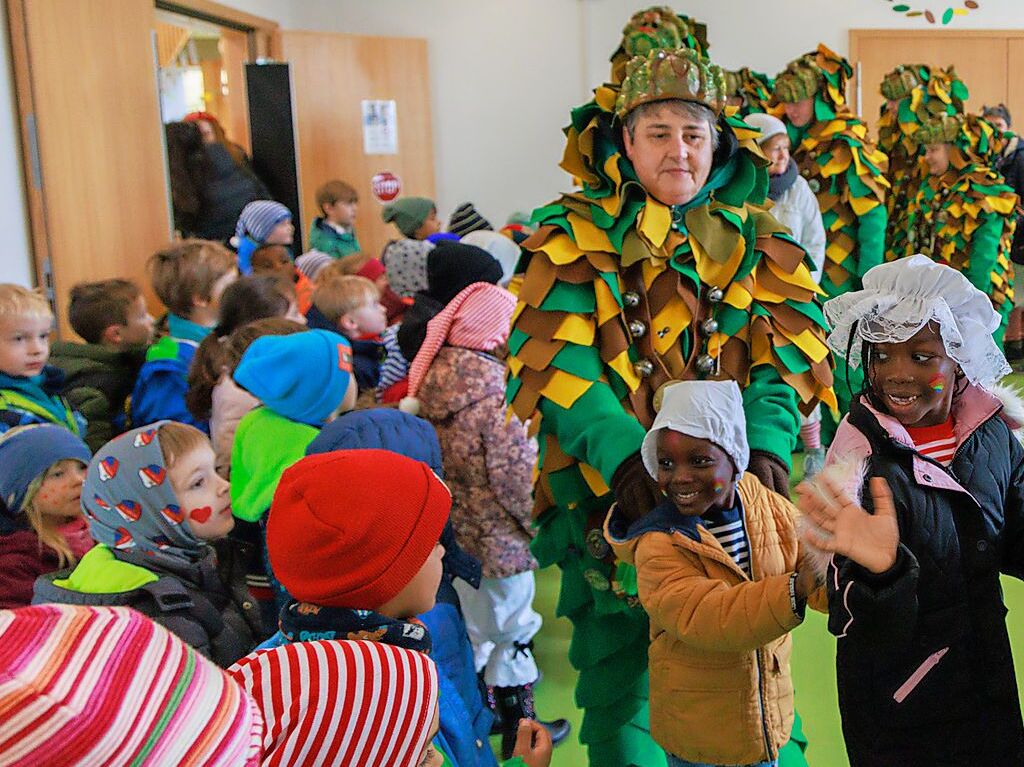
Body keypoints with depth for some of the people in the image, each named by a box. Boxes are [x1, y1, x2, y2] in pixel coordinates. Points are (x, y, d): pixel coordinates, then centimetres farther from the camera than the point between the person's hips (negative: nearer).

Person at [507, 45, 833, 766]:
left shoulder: (757, 238, 8)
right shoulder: (578, 235, -1)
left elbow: (791, 340, -3)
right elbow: (549, 358, -12)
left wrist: (768, 437, -22)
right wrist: (618, 448, -27)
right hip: (612, 494, -1)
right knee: (619, 671, 12)